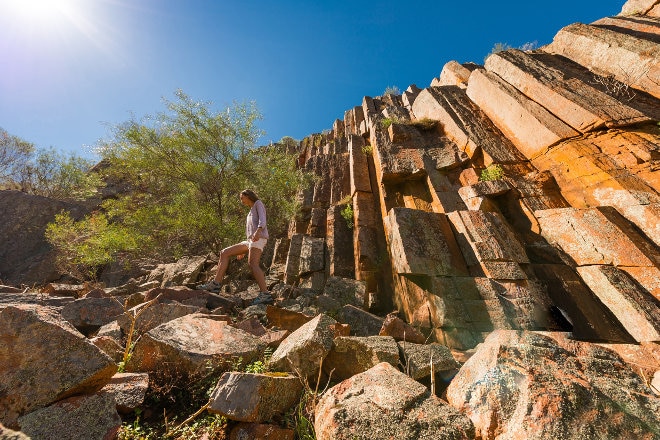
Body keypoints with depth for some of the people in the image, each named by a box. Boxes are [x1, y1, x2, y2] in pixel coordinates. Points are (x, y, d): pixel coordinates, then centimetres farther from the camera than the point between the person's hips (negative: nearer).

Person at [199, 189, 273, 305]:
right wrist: (244, 250, 27)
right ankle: (215, 284, -2)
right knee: (225, 253, 2)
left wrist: (258, 230, -30)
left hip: (259, 238, -9)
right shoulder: (251, 212, 35)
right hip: (249, 241, 9)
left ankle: (265, 294, -29)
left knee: (252, 264, -25)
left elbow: (262, 220, -10)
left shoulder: (258, 203, 11)